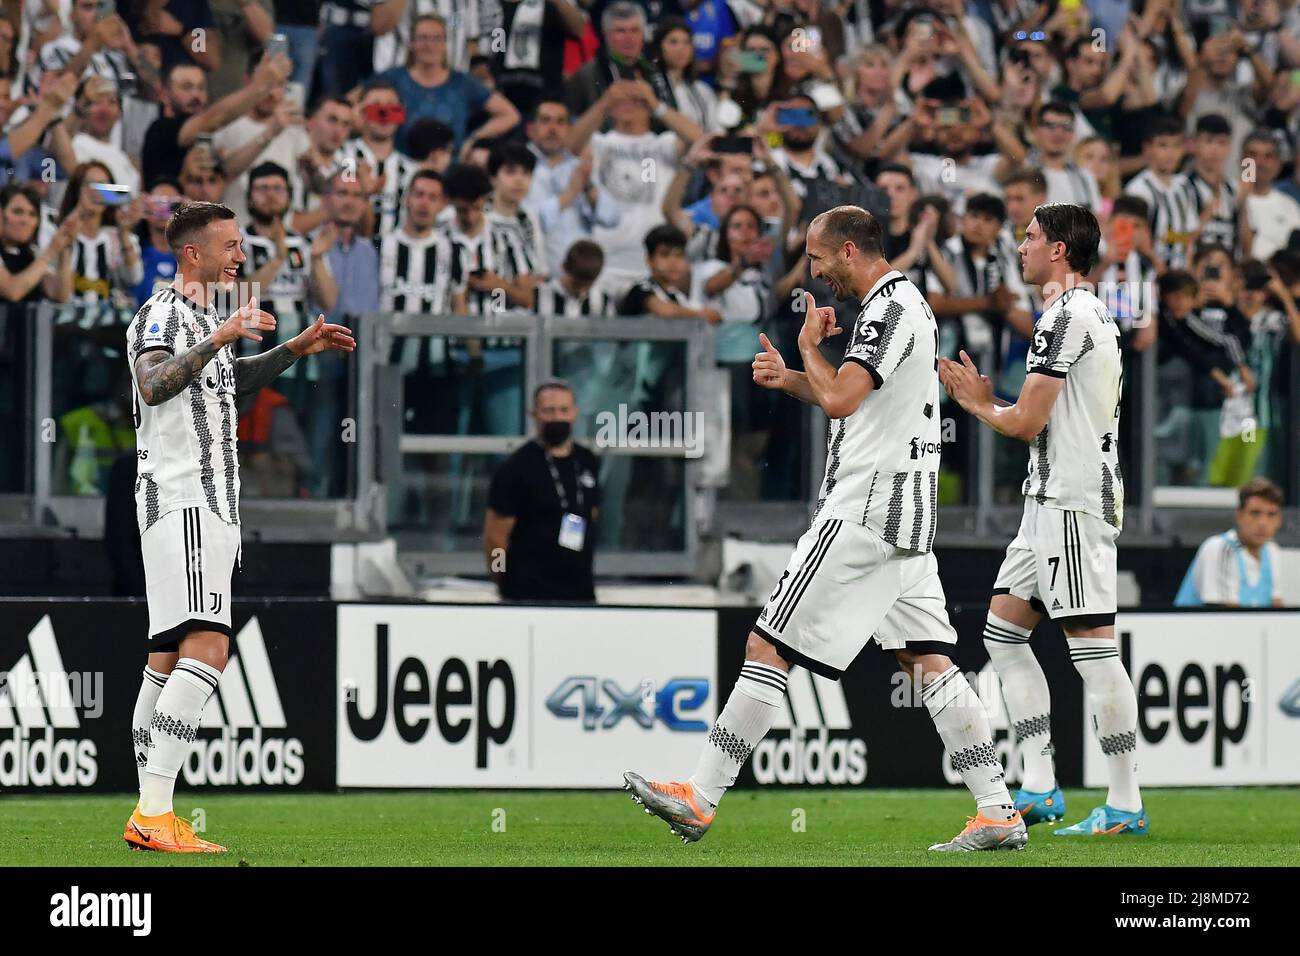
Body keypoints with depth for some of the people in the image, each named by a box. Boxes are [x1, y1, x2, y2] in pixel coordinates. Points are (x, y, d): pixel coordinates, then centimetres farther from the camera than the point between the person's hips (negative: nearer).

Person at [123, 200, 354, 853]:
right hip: (177, 499, -10)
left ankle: (148, 818, 8)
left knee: (168, 658, 8)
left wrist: (297, 349, 34)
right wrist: (220, 338, -33)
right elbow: (152, 385, -27)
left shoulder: (207, 318, 21)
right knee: (208, 649, -20)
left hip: (215, 506, 10)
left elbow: (231, 379, 41)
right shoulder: (159, 315, -8)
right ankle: (154, 814, -26)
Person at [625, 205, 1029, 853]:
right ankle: (998, 812, 0)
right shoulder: (903, 303, 18)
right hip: (904, 513, 10)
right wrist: (788, 378, 14)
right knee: (927, 661, 6)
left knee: (767, 648, -7)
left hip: (866, 509, -10)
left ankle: (699, 799, -6)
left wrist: (809, 345, -5)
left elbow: (838, 399, -24)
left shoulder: (891, 309, -14)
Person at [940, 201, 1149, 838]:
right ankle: (1040, 789, 9)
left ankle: (1126, 807, -8)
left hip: (1073, 503, -11)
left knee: (1092, 648, -9)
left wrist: (980, 406, 4)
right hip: (1053, 500, 11)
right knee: (1003, 633, 11)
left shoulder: (1066, 316, -14)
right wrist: (985, 399, 15)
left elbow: (1026, 423, -15)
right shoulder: (1089, 311, 19)